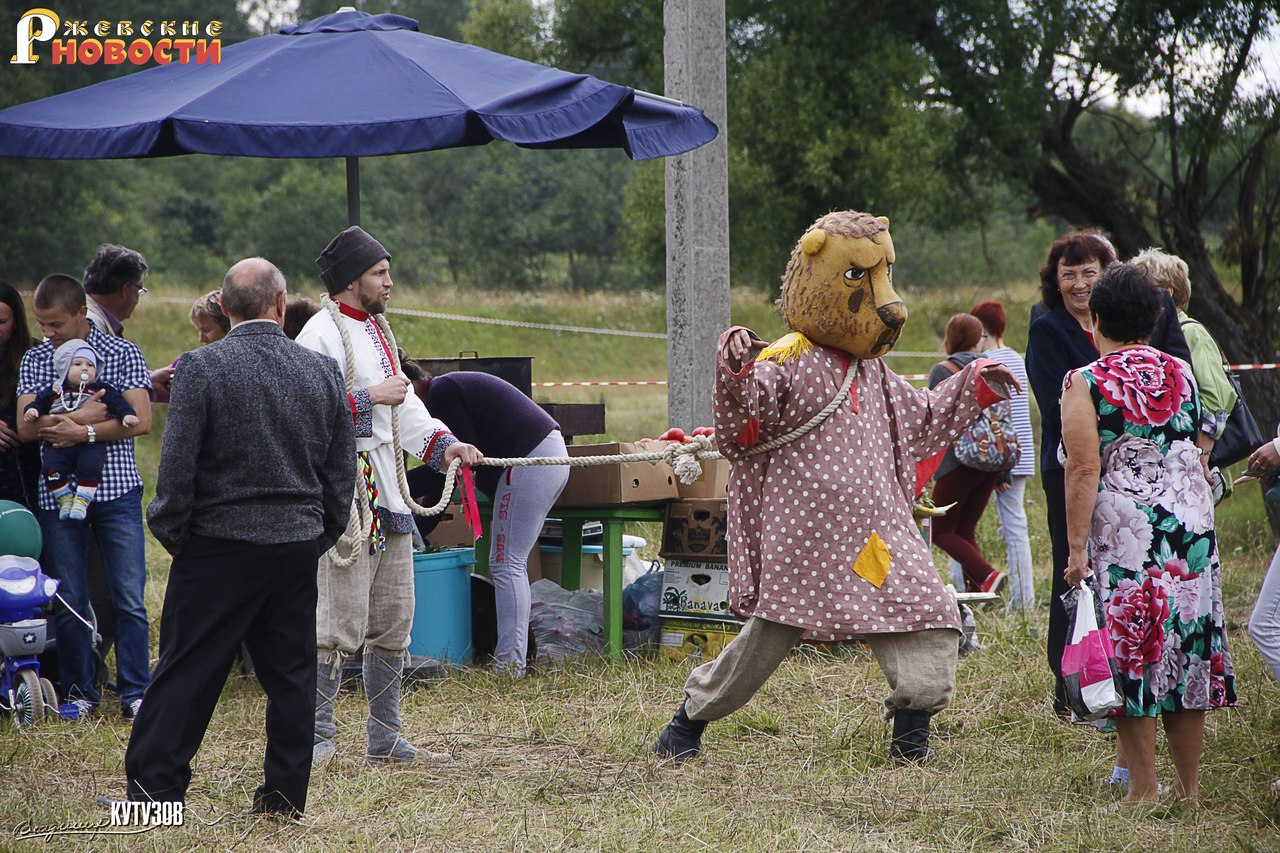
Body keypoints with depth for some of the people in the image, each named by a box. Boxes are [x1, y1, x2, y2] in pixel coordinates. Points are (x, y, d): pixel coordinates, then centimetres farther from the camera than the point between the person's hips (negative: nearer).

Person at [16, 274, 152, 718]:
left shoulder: (123, 354, 1)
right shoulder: (35, 360, 7)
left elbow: (141, 420, -8)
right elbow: (26, 427, -4)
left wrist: (83, 432, -18)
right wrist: (87, 412, -15)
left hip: (116, 488, -2)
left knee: (129, 598, -4)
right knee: (69, 601, 5)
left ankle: (135, 691, 4)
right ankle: (80, 692, 16)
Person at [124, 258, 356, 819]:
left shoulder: (201, 368, -12)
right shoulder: (323, 372, 2)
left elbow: (177, 464, -10)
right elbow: (341, 472, 9)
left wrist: (171, 534, 3)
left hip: (220, 543, -4)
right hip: (299, 545, 4)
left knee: (188, 669, 1)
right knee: (292, 672, 10)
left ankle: (152, 785, 3)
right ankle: (285, 794, 12)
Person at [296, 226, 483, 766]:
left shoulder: (378, 332, 19)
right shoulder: (322, 334, -11)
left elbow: (404, 403, 18)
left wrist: (443, 443, 4)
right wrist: (371, 397, -20)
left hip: (388, 495, 10)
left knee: (393, 622, 12)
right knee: (342, 621, -11)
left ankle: (385, 740, 19)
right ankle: (316, 735, -3)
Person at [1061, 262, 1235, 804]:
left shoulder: (1085, 384, -6)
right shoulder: (1182, 375, 10)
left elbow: (1083, 470, -13)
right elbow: (1202, 459, 16)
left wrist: (1077, 547, -12)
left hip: (1123, 533, -5)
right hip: (1191, 529, 5)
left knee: (1129, 655, 1)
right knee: (1188, 643, 10)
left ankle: (1143, 787, 1)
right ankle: (1189, 785, 14)